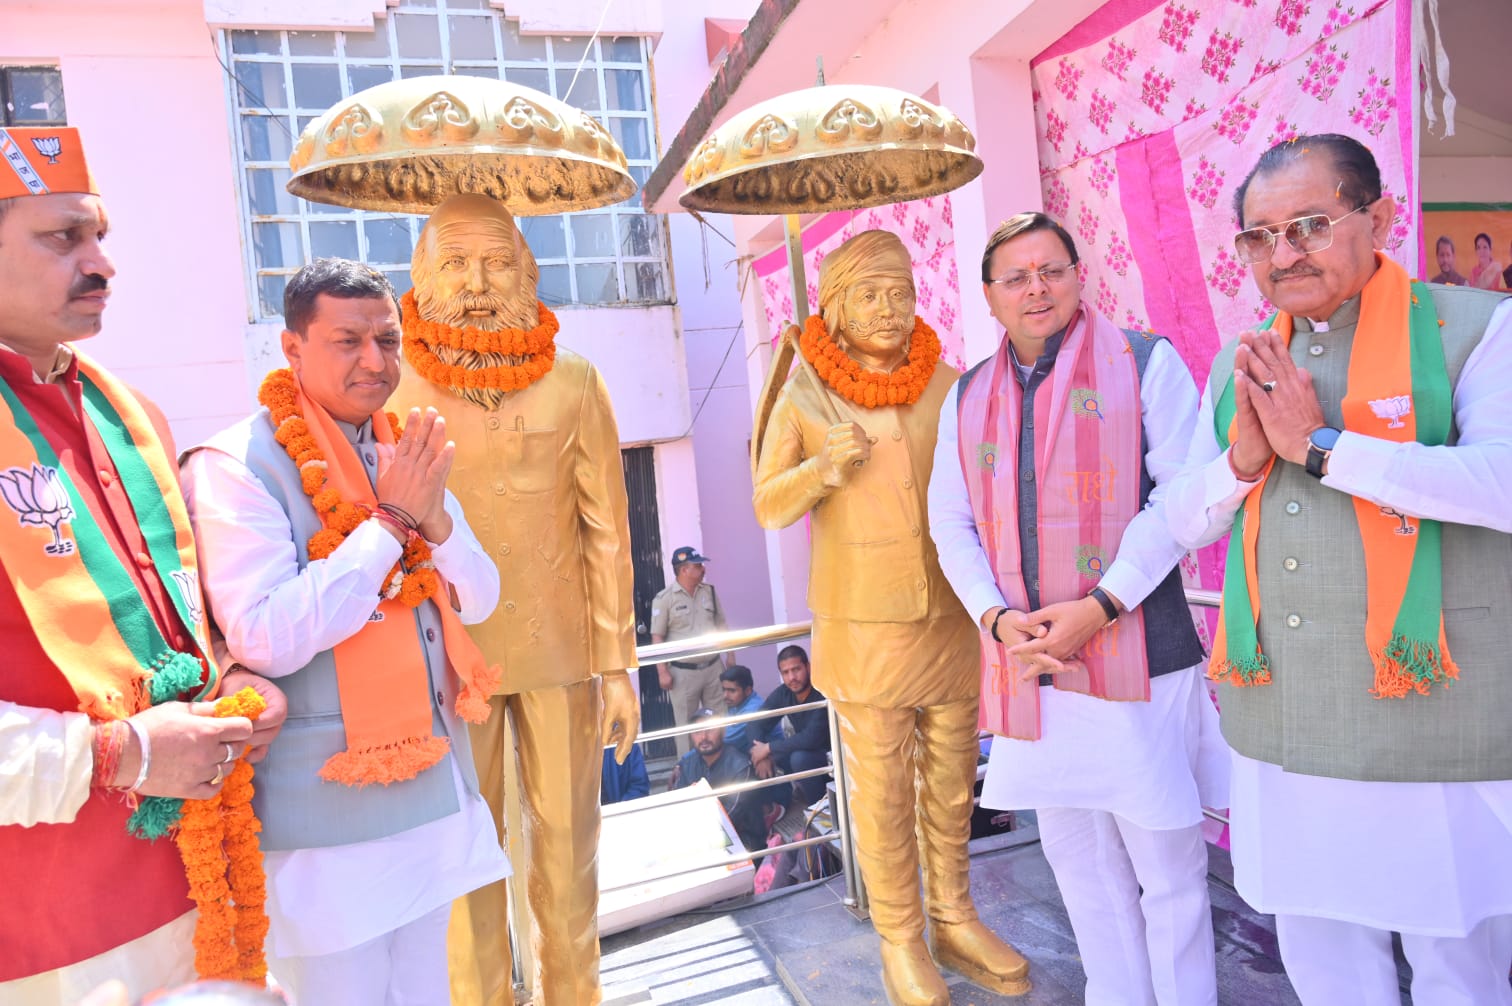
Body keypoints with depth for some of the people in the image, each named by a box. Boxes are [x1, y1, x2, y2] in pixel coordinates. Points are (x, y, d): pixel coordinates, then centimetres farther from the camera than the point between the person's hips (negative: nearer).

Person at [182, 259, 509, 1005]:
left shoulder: (402, 457, 6)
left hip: (433, 784, 7)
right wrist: (392, 520, -22)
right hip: (327, 804, -6)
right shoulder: (237, 466, -14)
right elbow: (266, 638, -25)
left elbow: (479, 600, 4)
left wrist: (434, 514, -14)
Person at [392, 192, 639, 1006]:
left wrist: (618, 663, -1)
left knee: (566, 839, 13)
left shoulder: (573, 382, -4)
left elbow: (607, 529, -1)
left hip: (561, 647, 1)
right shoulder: (393, 389, -5)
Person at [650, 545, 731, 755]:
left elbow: (721, 627, 13)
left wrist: (730, 657, 9)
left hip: (713, 667, 4)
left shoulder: (710, 591, 7)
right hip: (683, 672, -4)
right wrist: (662, 672, -12)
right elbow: (657, 638, -8)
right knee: (686, 724, 4)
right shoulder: (664, 599, -8)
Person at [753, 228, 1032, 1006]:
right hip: (863, 626, -3)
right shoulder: (805, 397, -4)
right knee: (883, 790, 6)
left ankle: (954, 920, 34)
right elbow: (767, 505, -2)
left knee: (951, 779, 14)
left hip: (950, 616, 3)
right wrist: (824, 467, -19)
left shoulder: (946, 386, 2)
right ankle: (900, 941, 26)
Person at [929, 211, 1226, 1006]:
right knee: (1077, 857, 17)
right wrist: (997, 617, -6)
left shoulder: (1144, 361, -1)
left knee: (1167, 863, 7)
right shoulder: (967, 396, 11)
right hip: (1026, 663, 4)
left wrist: (1101, 605, -16)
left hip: (1135, 654, -4)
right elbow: (950, 523, 9)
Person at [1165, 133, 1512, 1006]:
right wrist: (1243, 459, -11)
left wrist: (1321, 445, -19)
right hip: (1281, 729, 4)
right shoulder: (1239, 362, 8)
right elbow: (1185, 523, 7)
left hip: (1434, 727, -4)